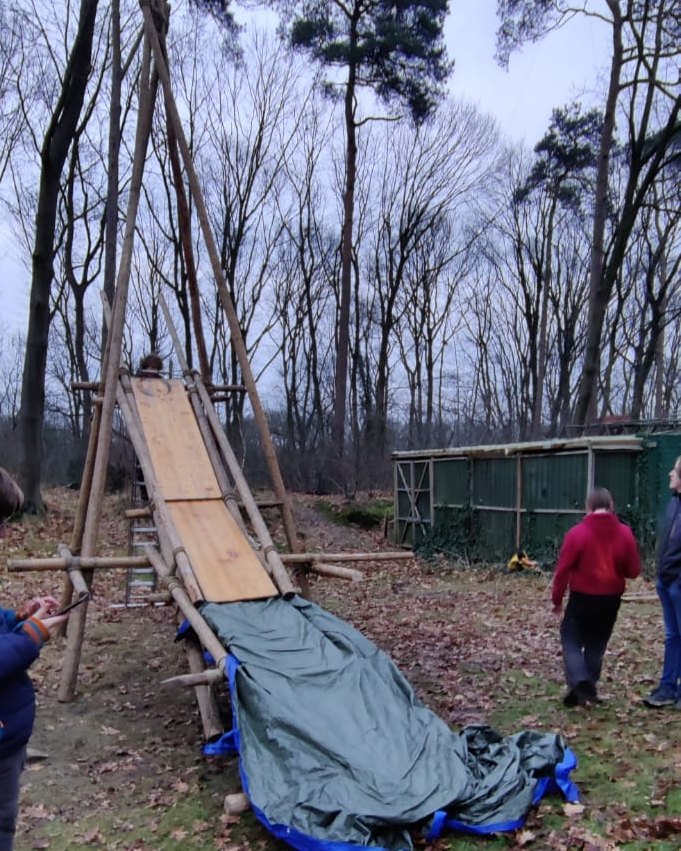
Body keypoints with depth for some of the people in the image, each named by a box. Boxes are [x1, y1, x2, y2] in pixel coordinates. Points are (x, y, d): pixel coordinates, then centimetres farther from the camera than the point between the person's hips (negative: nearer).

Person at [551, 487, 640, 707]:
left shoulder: (577, 533, -13)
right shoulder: (625, 533, -5)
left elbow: (563, 569, -10)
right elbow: (633, 571, 1)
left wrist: (557, 598, 2)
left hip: (582, 598, -3)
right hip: (611, 599, 3)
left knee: (571, 641, 8)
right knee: (596, 645, 17)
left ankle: (579, 684, -12)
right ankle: (588, 689, 19)